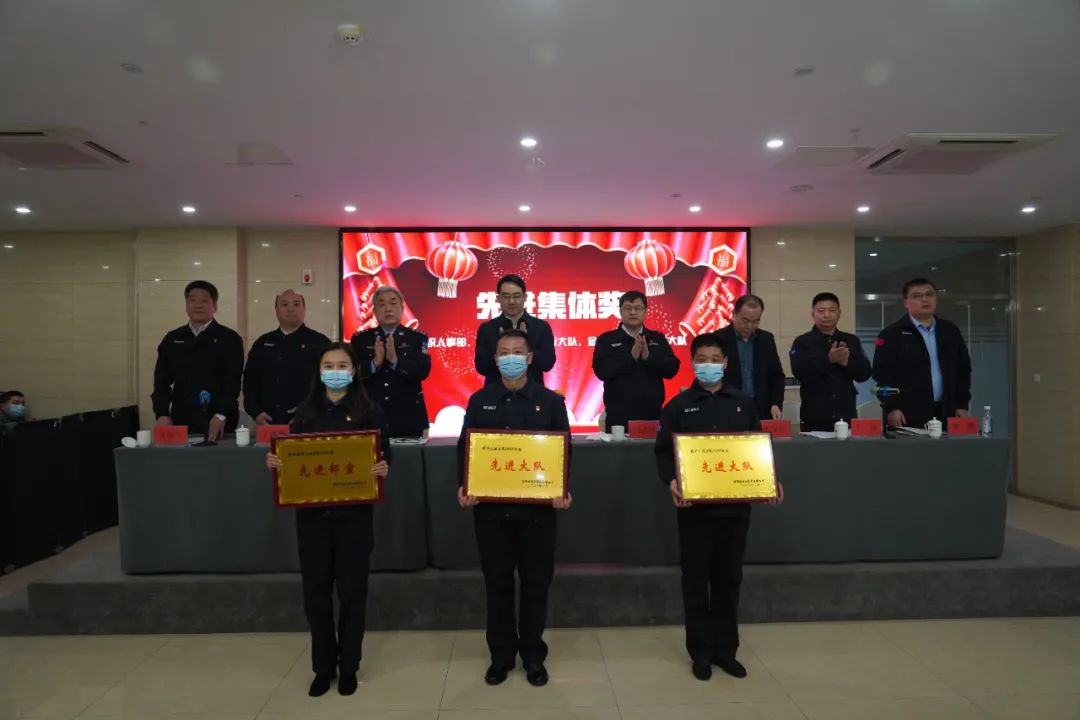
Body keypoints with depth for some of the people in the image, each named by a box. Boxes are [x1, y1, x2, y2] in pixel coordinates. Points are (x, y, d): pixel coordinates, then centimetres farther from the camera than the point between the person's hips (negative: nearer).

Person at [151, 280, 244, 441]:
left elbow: (233, 381, -9)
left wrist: (221, 415, -19)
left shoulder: (229, 339, -1)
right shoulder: (172, 339, 11)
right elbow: (161, 381, 9)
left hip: (219, 423, -3)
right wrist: (162, 414, -4)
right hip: (181, 421, 3)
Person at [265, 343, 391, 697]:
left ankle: (348, 667, 24)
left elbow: (384, 457, -1)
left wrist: (384, 469, -22)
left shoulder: (370, 411, -1)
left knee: (351, 589, 6)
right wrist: (274, 462, -10)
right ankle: (323, 666, 26)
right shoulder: (305, 412, 7)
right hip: (312, 513, 2)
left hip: (353, 513, -2)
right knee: (316, 590, 8)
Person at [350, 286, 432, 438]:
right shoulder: (360, 339, 8)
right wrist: (375, 362, -20)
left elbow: (423, 371, -9)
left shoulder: (417, 338, 5)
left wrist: (395, 360, -23)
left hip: (407, 420, 0)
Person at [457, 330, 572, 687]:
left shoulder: (550, 401, 2)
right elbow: (465, 448, 5)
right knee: (497, 581, 10)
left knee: (536, 581, 9)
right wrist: (464, 486, -10)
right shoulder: (480, 401, 5)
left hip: (538, 506, -1)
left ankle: (533, 654, 26)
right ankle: (501, 653, 26)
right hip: (491, 506, 1)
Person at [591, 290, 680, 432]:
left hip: (652, 414, 2)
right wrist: (631, 357, -19)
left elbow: (671, 369, 0)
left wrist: (648, 357, -16)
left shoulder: (658, 339, 10)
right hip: (618, 415, -2)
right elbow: (601, 370, -10)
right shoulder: (606, 339, 3)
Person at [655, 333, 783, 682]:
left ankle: (725, 649, 25)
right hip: (695, 506, -2)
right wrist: (671, 481, -20)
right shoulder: (678, 405, 0)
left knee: (729, 578, 12)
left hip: (736, 505, 3)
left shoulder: (744, 403, 9)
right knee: (696, 579, 5)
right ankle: (701, 652, 18)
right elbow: (664, 451, -2)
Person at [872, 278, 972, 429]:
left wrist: (962, 405, 8)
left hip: (946, 413, 5)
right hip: (908, 415, -4)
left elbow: (963, 368, 15)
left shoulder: (950, 331, 14)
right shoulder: (891, 334, -2)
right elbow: (883, 372, -8)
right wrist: (892, 408, -14)